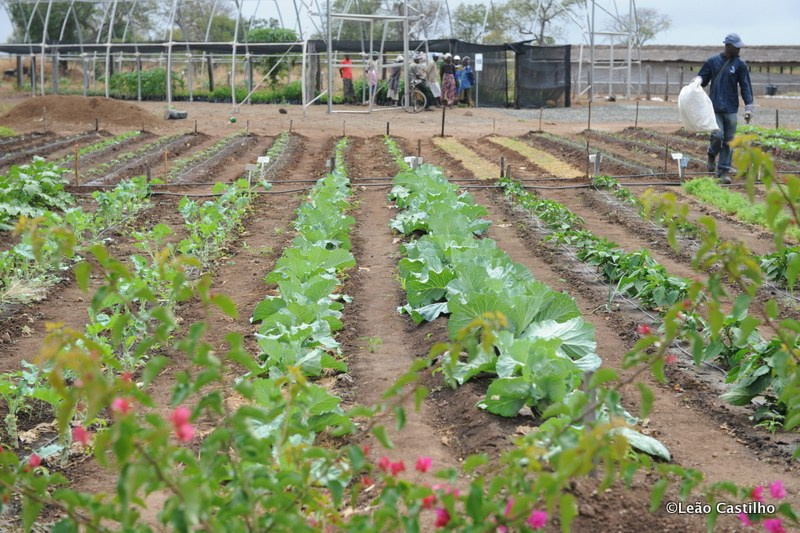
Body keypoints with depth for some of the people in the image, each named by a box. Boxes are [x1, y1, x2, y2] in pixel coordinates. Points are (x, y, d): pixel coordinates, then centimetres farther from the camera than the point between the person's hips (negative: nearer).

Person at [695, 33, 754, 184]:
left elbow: (746, 87, 3)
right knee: (717, 135, -14)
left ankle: (724, 171, 9)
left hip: (731, 109, 1)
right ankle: (712, 156, 18)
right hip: (715, 108, -1)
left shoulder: (740, 65, 4)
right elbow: (703, 78, 14)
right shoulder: (712, 61, 4)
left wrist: (749, 108, -5)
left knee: (728, 140, 1)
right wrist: (698, 80, -12)